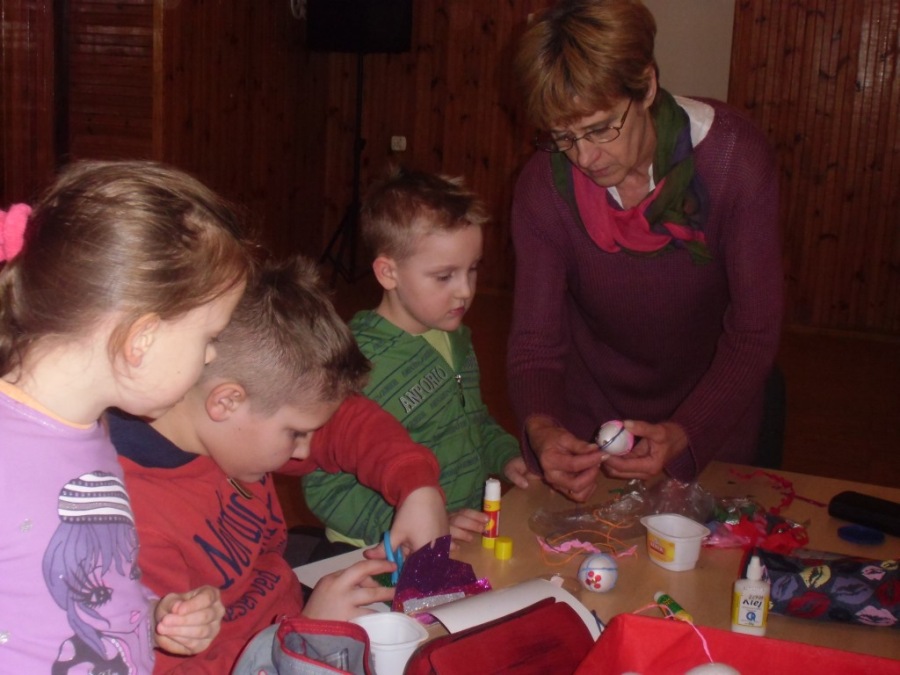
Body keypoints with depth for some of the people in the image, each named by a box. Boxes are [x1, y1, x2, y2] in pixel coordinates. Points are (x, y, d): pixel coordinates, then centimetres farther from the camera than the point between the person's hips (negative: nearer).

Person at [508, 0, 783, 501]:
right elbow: (535, 340, -19)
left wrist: (684, 437, -39)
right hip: (589, 415, 1)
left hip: (711, 409, 0)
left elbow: (755, 335, -24)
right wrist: (542, 429, -41)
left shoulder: (736, 159, -26)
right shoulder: (544, 186, -22)